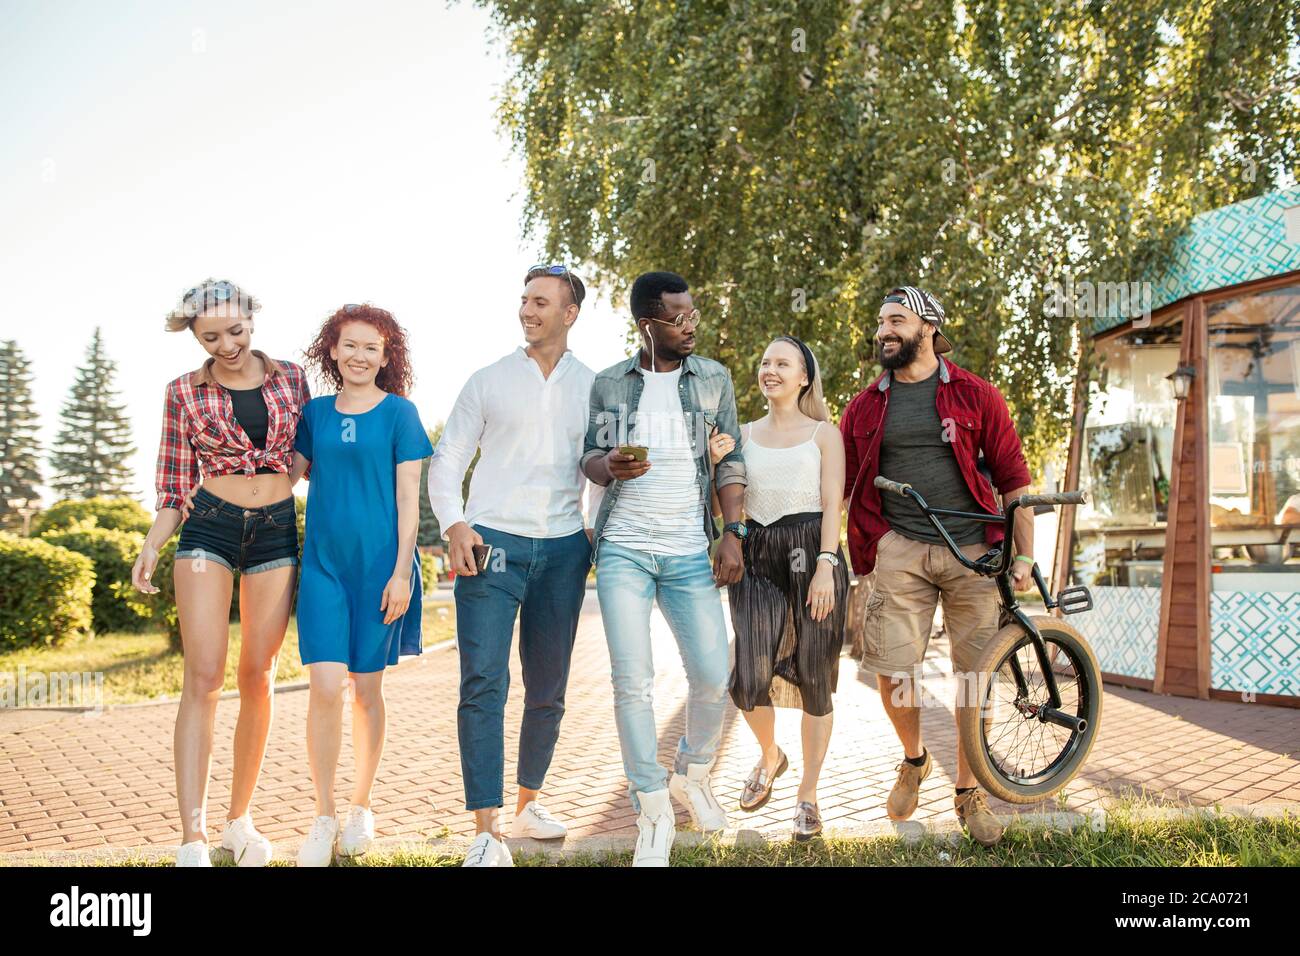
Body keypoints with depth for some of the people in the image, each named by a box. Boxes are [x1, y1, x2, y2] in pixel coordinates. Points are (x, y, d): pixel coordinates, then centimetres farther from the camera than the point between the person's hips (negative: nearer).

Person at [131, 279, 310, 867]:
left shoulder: (290, 377, 7)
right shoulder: (185, 393, 4)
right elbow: (176, 486, 5)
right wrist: (151, 546, -9)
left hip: (277, 532, 2)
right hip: (210, 528, -2)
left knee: (257, 678, 4)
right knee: (203, 677, -10)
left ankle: (240, 819, 17)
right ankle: (193, 840, -12)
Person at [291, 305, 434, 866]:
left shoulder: (399, 413, -1)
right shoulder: (314, 413, 8)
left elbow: (408, 499, -3)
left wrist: (401, 572, -8)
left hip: (379, 564, -2)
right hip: (323, 563, 2)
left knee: (366, 689, 6)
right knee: (326, 688, -7)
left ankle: (361, 808, 24)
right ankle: (323, 817, 7)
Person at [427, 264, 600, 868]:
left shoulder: (594, 387, 10)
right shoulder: (489, 381, 6)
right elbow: (446, 461, 7)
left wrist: (598, 529, 4)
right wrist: (454, 526, -8)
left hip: (563, 549, 2)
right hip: (491, 543, -2)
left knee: (548, 688, 10)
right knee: (483, 681, -12)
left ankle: (528, 802, 29)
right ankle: (487, 832, -10)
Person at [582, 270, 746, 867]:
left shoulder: (714, 379, 6)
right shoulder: (609, 383, 5)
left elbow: (729, 464, 6)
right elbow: (590, 456, 9)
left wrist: (733, 534, -4)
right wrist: (610, 466, -15)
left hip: (689, 553, 1)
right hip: (623, 549, 0)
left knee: (713, 676, -4)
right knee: (632, 682, -6)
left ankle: (692, 776, 26)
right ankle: (653, 813, 9)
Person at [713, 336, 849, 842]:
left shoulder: (823, 433, 4)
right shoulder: (744, 434, 12)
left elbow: (832, 505, -3)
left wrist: (826, 567, -14)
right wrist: (718, 464, -8)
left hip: (812, 554, -2)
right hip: (756, 558, 2)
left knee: (814, 681, 1)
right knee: (749, 681, -5)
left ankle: (808, 795, 17)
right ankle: (770, 757, 27)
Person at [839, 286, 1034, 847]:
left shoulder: (976, 397, 3)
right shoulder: (865, 407, 9)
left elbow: (1012, 477, 5)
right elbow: (839, 485, 12)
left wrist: (1024, 553, 1)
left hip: (971, 548, -1)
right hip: (900, 549, 1)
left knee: (974, 675, 2)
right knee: (892, 672, -6)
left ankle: (969, 792, 20)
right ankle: (913, 760, 25)